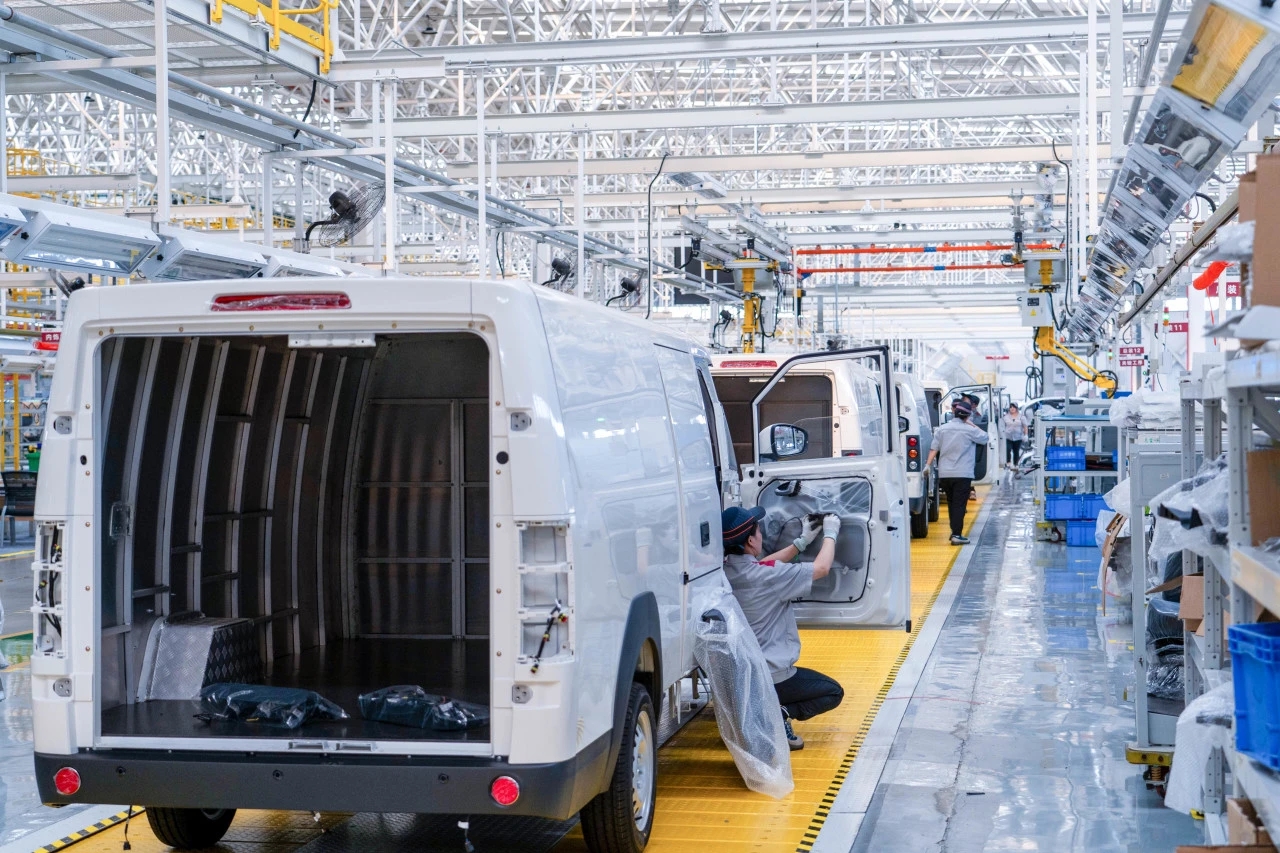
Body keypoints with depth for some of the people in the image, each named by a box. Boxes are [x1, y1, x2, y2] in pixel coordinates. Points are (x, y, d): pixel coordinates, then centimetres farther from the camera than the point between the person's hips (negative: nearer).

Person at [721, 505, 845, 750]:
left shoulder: (727, 571, -1)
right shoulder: (765, 576, -23)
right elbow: (822, 568, -11)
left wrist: (802, 541, 20)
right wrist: (830, 534, 6)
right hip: (770, 677, -8)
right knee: (833, 692, 13)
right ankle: (780, 713, -9)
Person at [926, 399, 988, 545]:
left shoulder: (942, 429, 4)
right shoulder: (969, 430, -7)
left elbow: (934, 449, 2)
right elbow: (985, 438, 7)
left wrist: (928, 464, 5)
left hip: (944, 474, 5)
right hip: (963, 474, -5)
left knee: (951, 504, 17)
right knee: (960, 504, -6)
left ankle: (955, 532, 25)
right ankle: (957, 535, -13)